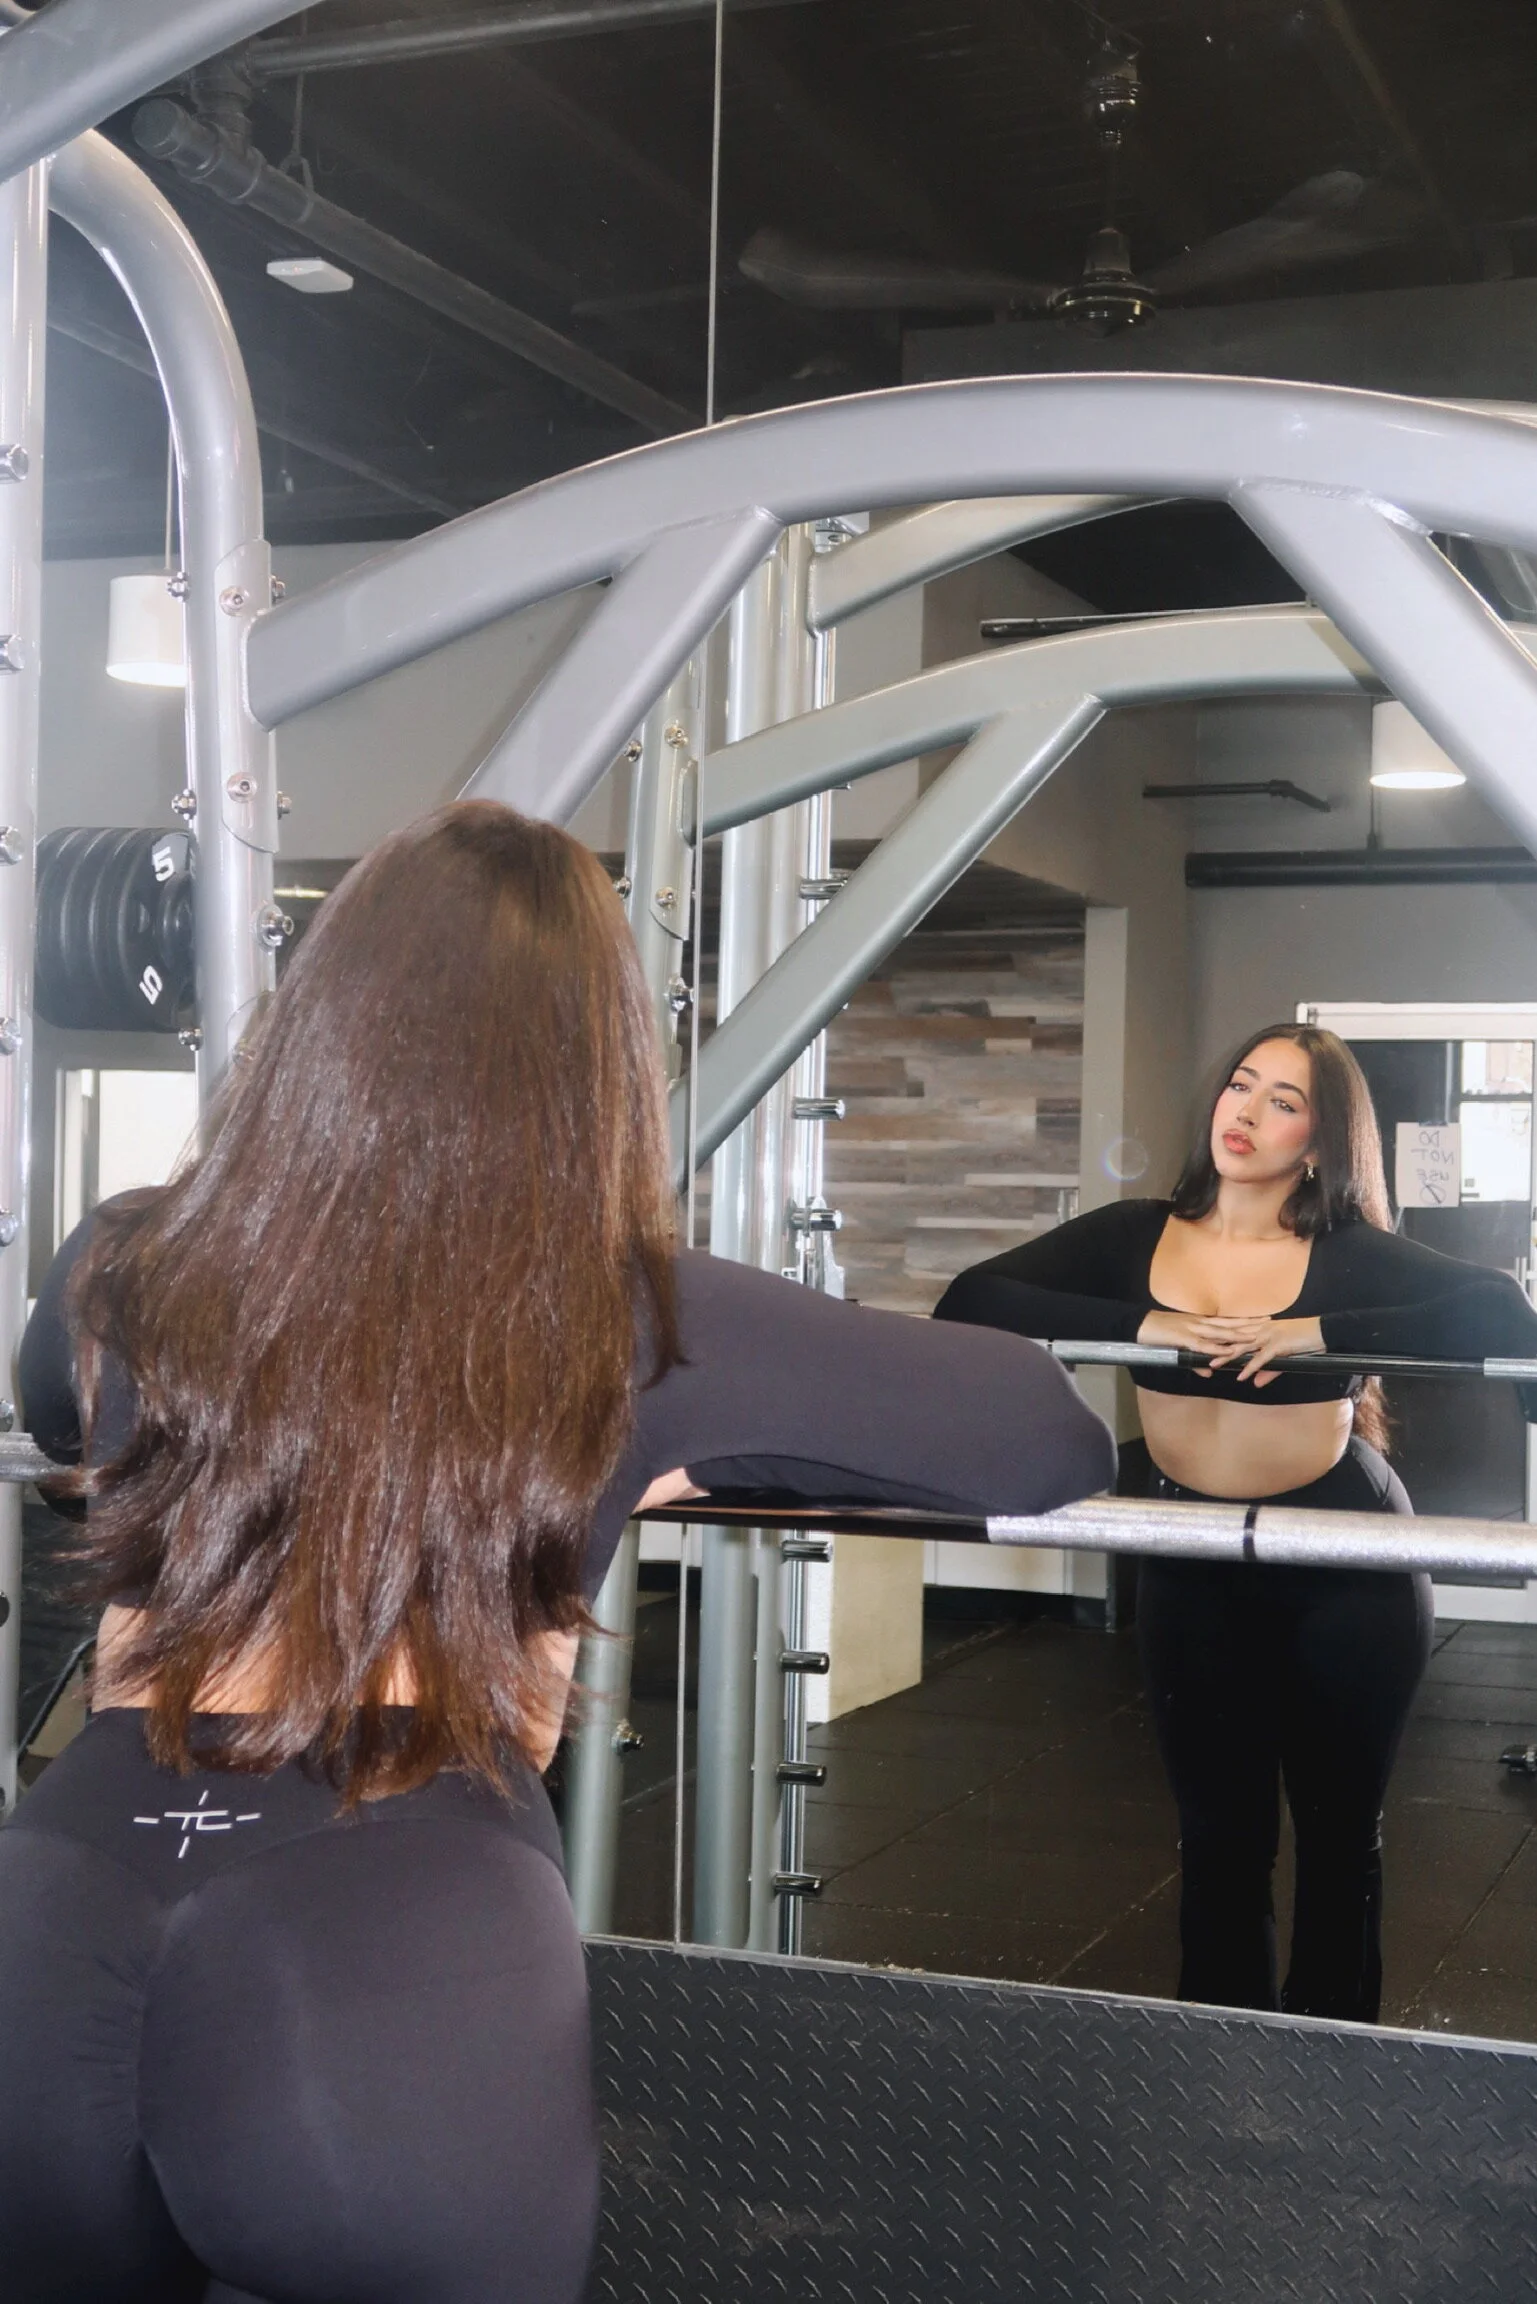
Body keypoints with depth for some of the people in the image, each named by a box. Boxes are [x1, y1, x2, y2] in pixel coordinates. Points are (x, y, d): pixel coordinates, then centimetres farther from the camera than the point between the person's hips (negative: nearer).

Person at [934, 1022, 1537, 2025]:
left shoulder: (1351, 1255, -11)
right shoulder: (1132, 1237, -4)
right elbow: (969, 1302, -13)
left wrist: (1317, 1333, -31)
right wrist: (1140, 1324, -24)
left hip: (1347, 1564, -2)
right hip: (1194, 1565, 2)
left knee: (1339, 1828, 11)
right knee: (1219, 1834, 9)